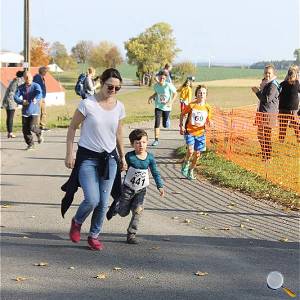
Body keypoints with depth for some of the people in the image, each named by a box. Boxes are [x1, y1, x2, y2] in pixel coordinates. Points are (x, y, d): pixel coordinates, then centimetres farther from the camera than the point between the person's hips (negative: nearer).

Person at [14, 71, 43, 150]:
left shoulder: (36, 86, -4)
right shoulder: (21, 87, 5)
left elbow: (39, 94, -23)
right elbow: (16, 97, -3)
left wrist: (36, 99, -44)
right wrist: (22, 102, -23)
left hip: (34, 111, -3)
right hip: (25, 111, 3)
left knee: (33, 127, -16)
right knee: (25, 129, -1)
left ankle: (39, 134, 19)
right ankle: (30, 144, 14)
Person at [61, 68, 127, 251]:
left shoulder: (119, 107, 1)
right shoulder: (88, 104, -13)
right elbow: (72, 128, -4)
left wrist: (122, 157, 18)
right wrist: (69, 154, -8)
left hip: (109, 158, 4)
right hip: (88, 157, -4)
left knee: (103, 203, 6)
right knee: (92, 200, -14)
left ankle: (94, 235, 25)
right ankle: (77, 222, 17)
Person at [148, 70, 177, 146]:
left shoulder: (169, 85, -16)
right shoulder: (156, 85, -4)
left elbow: (175, 93, -7)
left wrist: (171, 102, -19)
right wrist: (151, 97, 0)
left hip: (166, 107, -2)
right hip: (158, 106, 2)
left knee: (165, 125, 9)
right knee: (157, 123, -13)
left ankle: (167, 118, 47)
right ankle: (156, 140, -8)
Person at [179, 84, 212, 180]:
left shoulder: (207, 107, -1)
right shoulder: (191, 105, -9)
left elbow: (208, 121, 11)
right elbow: (182, 114, 4)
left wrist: (208, 122, -13)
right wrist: (181, 126, -5)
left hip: (200, 133, 3)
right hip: (189, 132, -3)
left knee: (197, 154, 6)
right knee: (190, 151, -20)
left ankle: (191, 171, 27)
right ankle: (186, 164, 11)